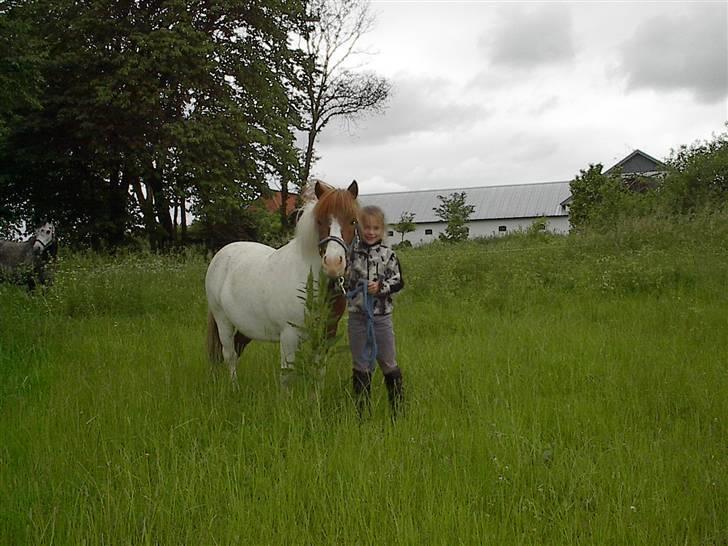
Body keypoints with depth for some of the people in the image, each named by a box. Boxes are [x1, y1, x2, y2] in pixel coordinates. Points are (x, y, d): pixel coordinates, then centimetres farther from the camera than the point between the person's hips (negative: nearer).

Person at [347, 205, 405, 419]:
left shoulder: (388, 254, -3)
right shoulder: (351, 252, 0)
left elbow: (399, 281, -3)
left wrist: (381, 286, -17)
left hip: (382, 315, -1)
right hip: (357, 315, 1)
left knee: (388, 362, 7)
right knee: (361, 365, 9)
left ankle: (398, 409, 17)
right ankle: (362, 411, 18)